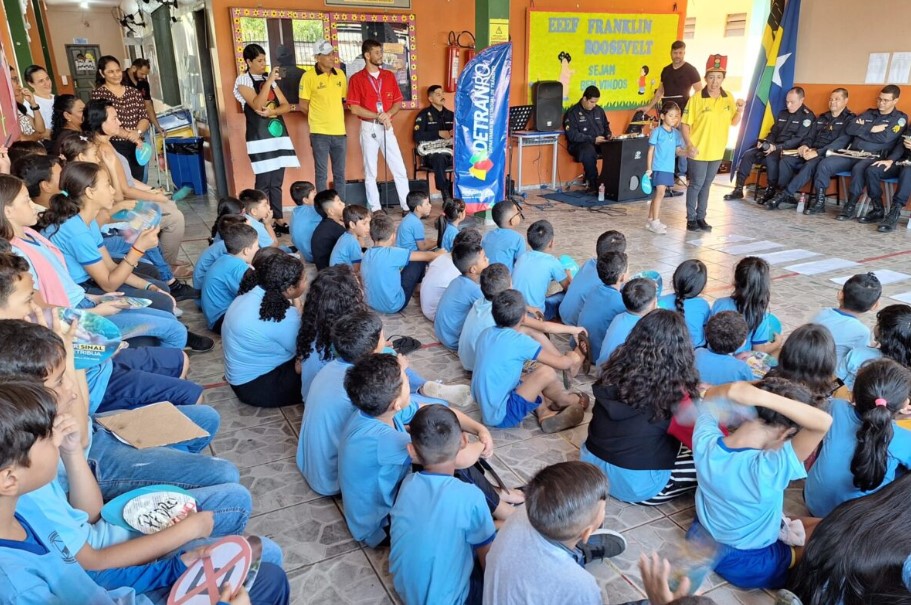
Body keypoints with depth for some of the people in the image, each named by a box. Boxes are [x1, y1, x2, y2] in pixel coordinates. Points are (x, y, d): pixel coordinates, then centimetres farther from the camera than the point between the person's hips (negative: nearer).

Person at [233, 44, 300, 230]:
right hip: (260, 136, -6)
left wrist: (271, 112, -8)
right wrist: (269, 80, -19)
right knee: (264, 181, -7)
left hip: (278, 133, 6)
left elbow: (286, 106, 11)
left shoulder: (269, 79, 17)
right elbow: (257, 105, -18)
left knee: (277, 181, 8)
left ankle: (279, 220, 12)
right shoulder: (243, 80, -2)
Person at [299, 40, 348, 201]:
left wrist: (333, 115, 9)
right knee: (321, 173, 2)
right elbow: (303, 106, -3)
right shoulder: (308, 76, -6)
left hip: (339, 131, 5)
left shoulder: (340, 74, 8)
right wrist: (318, 118, 7)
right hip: (319, 132, -4)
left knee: (340, 173, 9)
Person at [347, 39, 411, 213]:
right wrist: (378, 116, -15)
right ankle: (375, 210, 10)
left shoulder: (389, 76, 9)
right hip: (368, 128, -3)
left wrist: (388, 114, -12)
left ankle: (407, 207, 5)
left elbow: (398, 102, 8)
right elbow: (354, 108, -9)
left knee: (400, 169, 0)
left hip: (387, 127, 3)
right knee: (370, 172, 3)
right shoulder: (356, 79, -3)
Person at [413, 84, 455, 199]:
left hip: (450, 151, 5)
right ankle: (447, 198, -36)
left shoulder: (450, 114, 20)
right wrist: (438, 134, -12)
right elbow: (417, 137, -8)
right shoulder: (424, 114, 5)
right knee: (439, 159, -39)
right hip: (431, 153, -4)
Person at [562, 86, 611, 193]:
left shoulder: (599, 110, 14)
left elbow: (606, 126, 27)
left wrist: (608, 135, 3)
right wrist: (593, 139, -20)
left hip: (599, 143, 6)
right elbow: (573, 135, -15)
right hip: (579, 145, -6)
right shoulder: (572, 113, -6)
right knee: (589, 151, -41)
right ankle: (593, 184, -28)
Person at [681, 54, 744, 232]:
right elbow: (685, 124, -11)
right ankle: (691, 218, 13)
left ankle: (701, 217, 23)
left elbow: (733, 122, 12)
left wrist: (740, 110, -7)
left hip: (717, 152, 4)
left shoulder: (728, 98, 4)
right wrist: (689, 145, -21)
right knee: (696, 184, 2)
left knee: (706, 185, 13)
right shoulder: (697, 98, -10)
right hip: (698, 151, -4)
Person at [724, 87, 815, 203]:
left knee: (770, 158, -37)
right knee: (747, 154, -13)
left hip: (790, 151, -7)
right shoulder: (782, 113, 17)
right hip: (774, 147, 7)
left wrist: (777, 147, -25)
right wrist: (764, 142, -2)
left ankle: (770, 192, -24)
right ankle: (738, 189, -15)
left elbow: (798, 139, -15)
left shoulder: (807, 116, -6)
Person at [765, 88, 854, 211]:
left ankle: (783, 195, -33)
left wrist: (817, 152, -22)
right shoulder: (822, 118, 23)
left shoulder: (849, 119, 1)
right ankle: (786, 196, -22)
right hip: (812, 152, 7)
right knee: (785, 160, -19)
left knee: (810, 165, -37)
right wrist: (805, 146, -7)